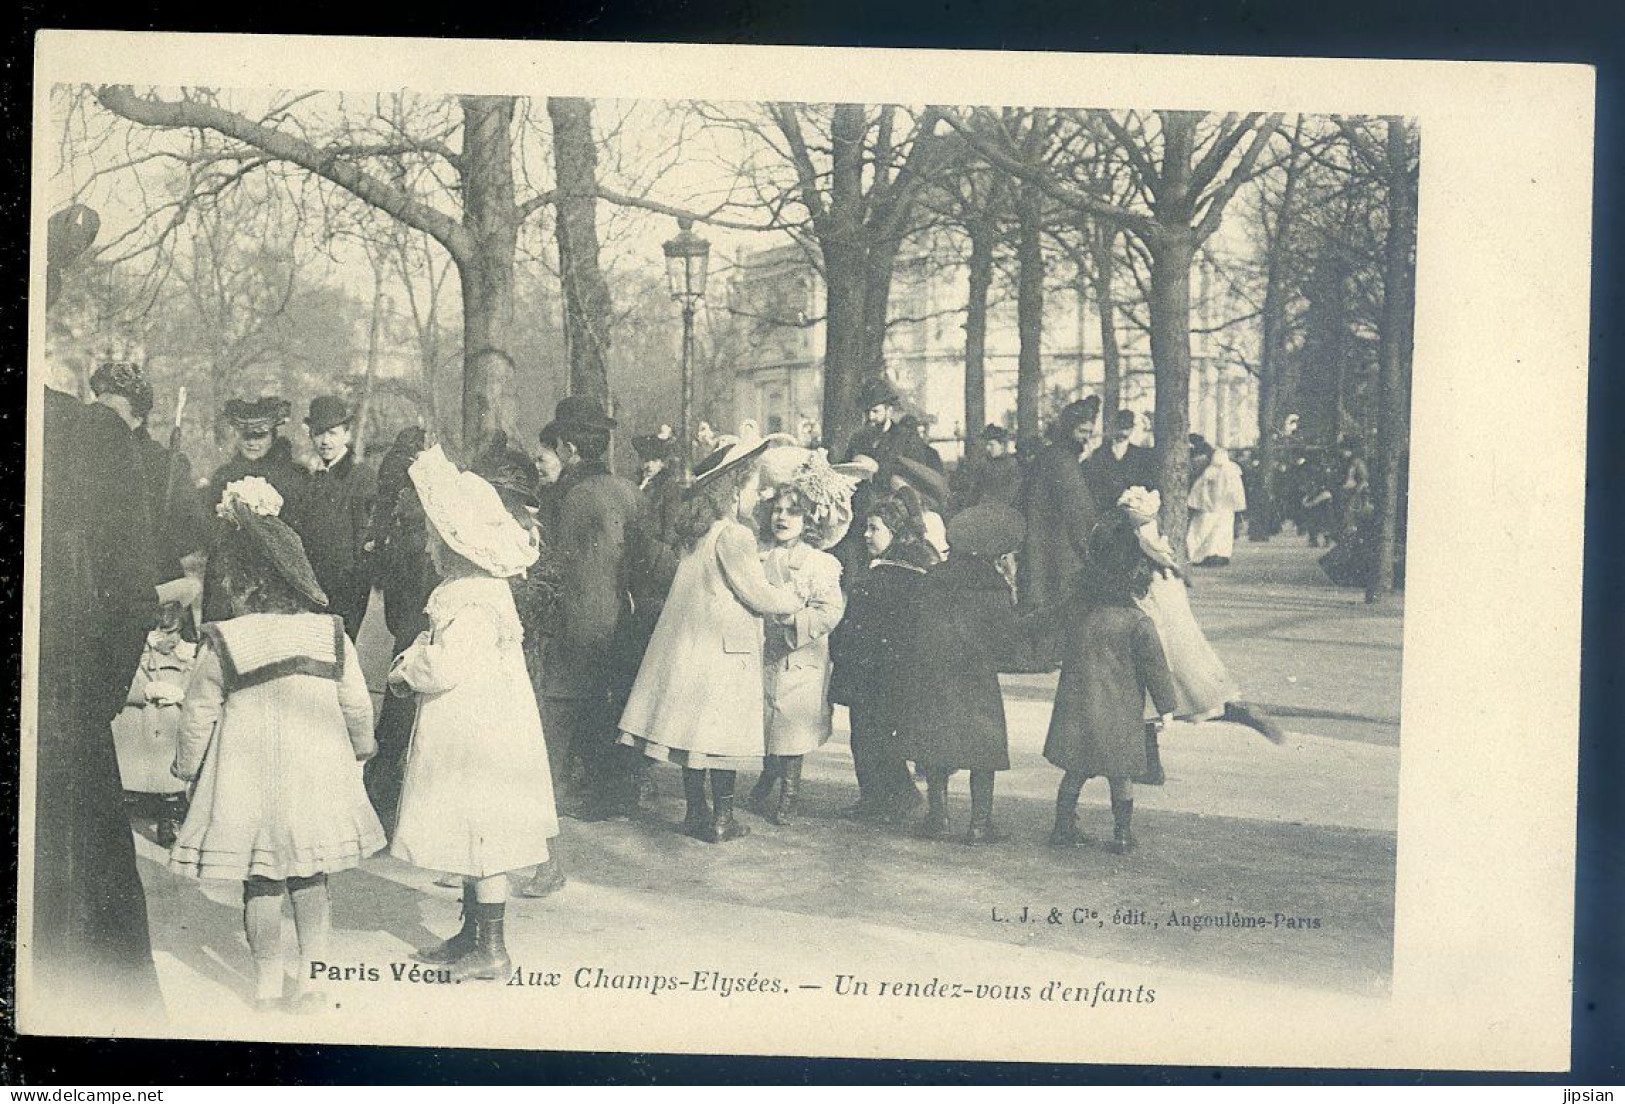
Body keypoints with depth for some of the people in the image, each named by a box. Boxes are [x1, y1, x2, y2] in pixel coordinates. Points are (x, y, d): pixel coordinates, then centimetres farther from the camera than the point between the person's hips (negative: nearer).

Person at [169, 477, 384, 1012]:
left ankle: (267, 984, 18)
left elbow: (198, 714, -3)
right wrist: (362, 747, 23)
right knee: (310, 881, 14)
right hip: (315, 774, 2)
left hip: (248, 778, -2)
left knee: (260, 885, 11)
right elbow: (356, 704, 3)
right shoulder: (331, 634, -6)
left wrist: (187, 765, 14)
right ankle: (311, 980, 17)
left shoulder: (221, 643, -13)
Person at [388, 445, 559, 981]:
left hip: (477, 734, -10)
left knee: (481, 838, -3)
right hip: (472, 732, 10)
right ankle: (471, 933, 28)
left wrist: (406, 671, -8)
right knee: (473, 837, 17)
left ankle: (493, 950, 5)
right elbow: (439, 643, 18)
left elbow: (445, 666, -26)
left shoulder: (468, 600, -21)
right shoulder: (478, 586, 11)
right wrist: (414, 658, 0)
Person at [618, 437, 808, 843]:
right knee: (724, 734, 0)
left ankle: (696, 811, 20)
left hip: (690, 647, 8)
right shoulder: (734, 536, -16)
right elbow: (759, 596, -14)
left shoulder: (697, 535, 11)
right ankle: (721, 820, 5)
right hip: (723, 649, -8)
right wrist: (796, 599, 5)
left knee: (696, 730, 12)